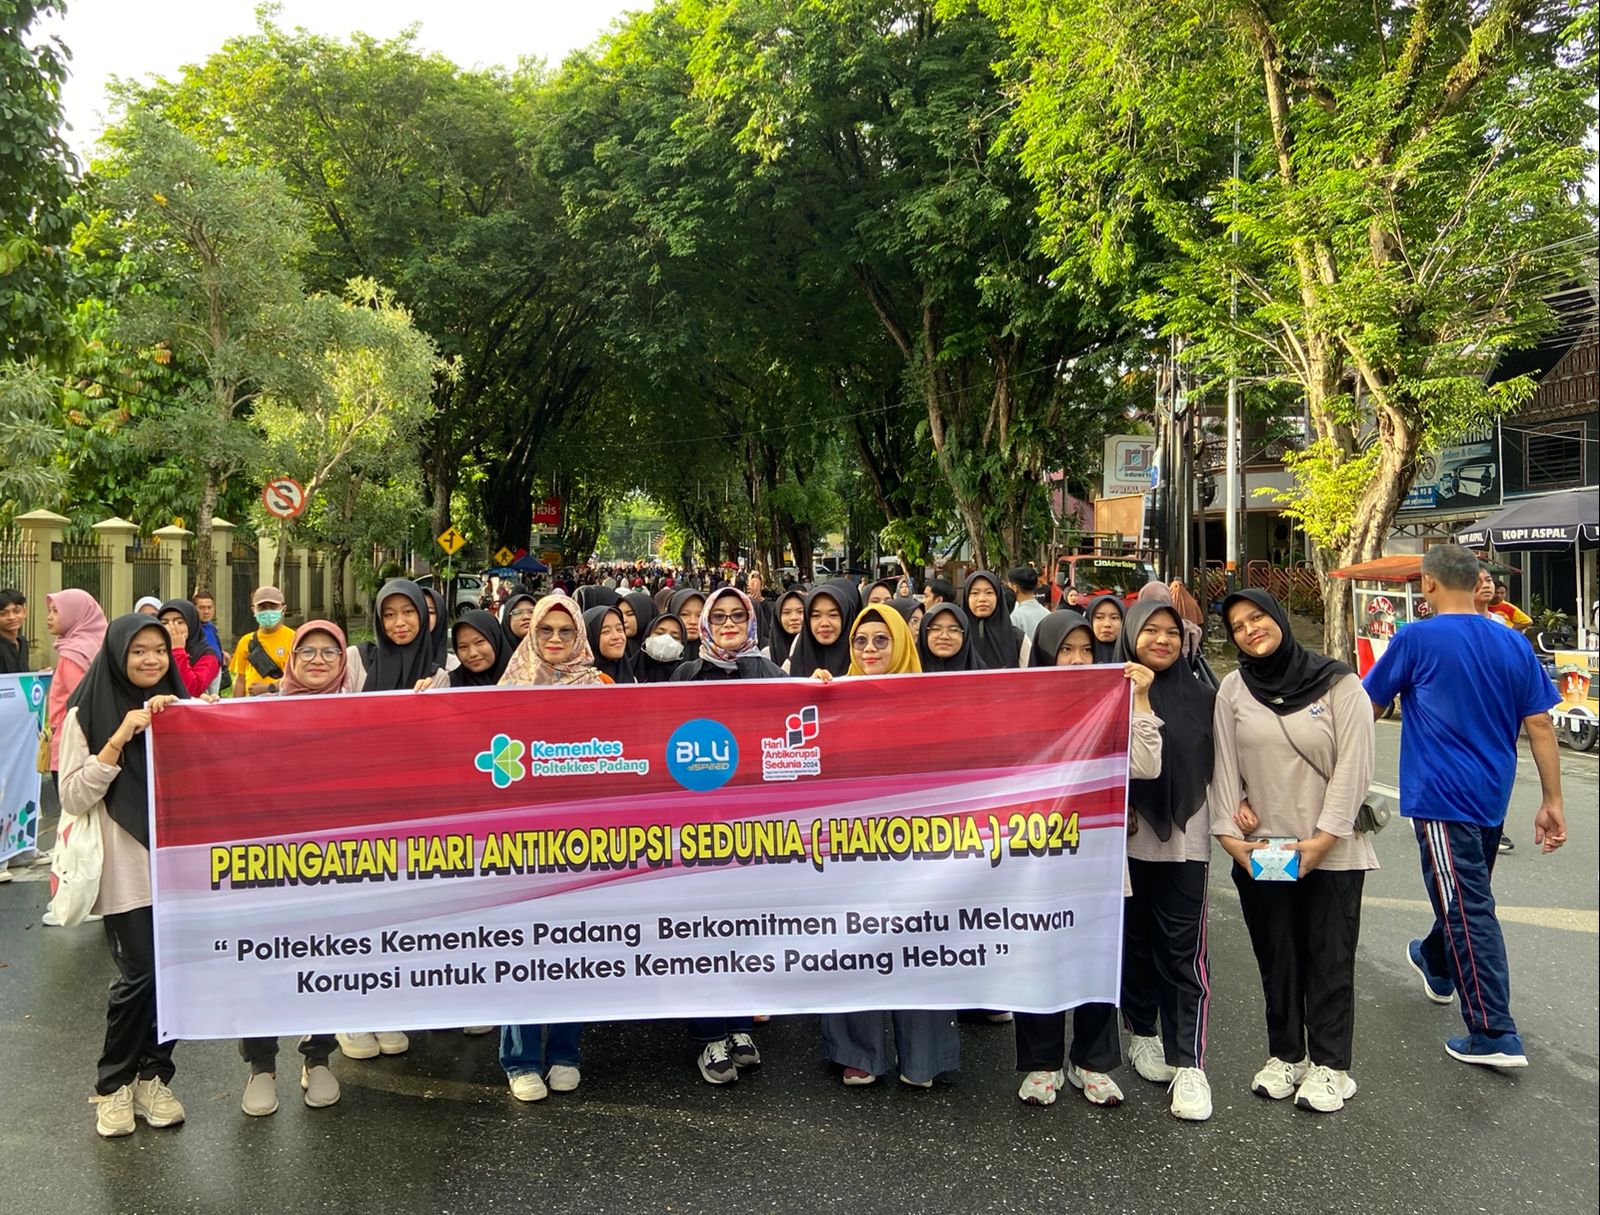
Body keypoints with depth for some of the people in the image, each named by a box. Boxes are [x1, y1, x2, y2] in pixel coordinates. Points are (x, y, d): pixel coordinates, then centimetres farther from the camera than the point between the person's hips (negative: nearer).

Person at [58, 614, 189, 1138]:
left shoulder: (176, 706, 9)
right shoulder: (87, 714, -3)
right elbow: (73, 798, -8)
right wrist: (118, 740, -18)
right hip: (125, 868, -4)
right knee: (140, 973, -5)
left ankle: (152, 1075, 20)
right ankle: (114, 1084, 15)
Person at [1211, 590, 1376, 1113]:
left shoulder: (1338, 683, -5)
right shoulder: (1233, 688, 4)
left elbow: (1354, 764, -8)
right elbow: (1224, 764, 2)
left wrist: (1323, 838, -13)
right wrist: (1228, 831, -7)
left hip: (1330, 851, -2)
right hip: (1258, 849, 3)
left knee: (1330, 959, 5)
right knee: (1276, 957, 11)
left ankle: (1330, 1066, 18)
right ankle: (1285, 1056, 25)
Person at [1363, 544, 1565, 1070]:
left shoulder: (1416, 639, -11)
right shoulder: (1515, 645, 4)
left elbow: (1370, 708, -1)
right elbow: (1540, 725, 3)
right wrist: (1552, 801, 7)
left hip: (1441, 796, -7)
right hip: (1492, 798, 7)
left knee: (1468, 909, -5)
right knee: (1466, 896, 24)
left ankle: (1496, 1036, -4)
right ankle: (1435, 965, 48)